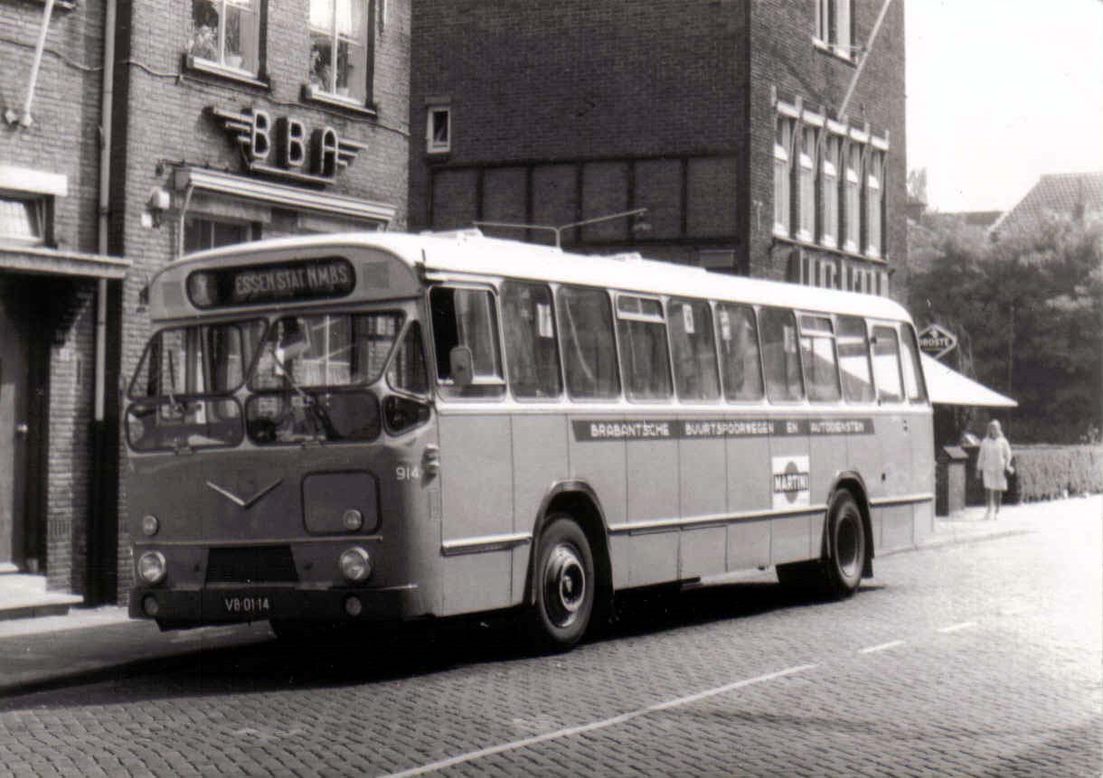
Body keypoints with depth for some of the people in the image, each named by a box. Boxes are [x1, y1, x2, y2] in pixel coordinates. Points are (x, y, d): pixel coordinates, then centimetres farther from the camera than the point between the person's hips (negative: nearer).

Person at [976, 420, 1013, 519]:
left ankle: (996, 511, 9)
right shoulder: (985, 442, 8)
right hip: (988, 469, 1)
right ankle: (989, 510, -8)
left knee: (998, 490, 0)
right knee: (988, 489, -10)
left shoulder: (1003, 441, 4)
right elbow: (981, 456, 12)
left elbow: (1008, 455, 7)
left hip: (999, 469, -1)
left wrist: (1007, 467, -3)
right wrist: (979, 469, 9)